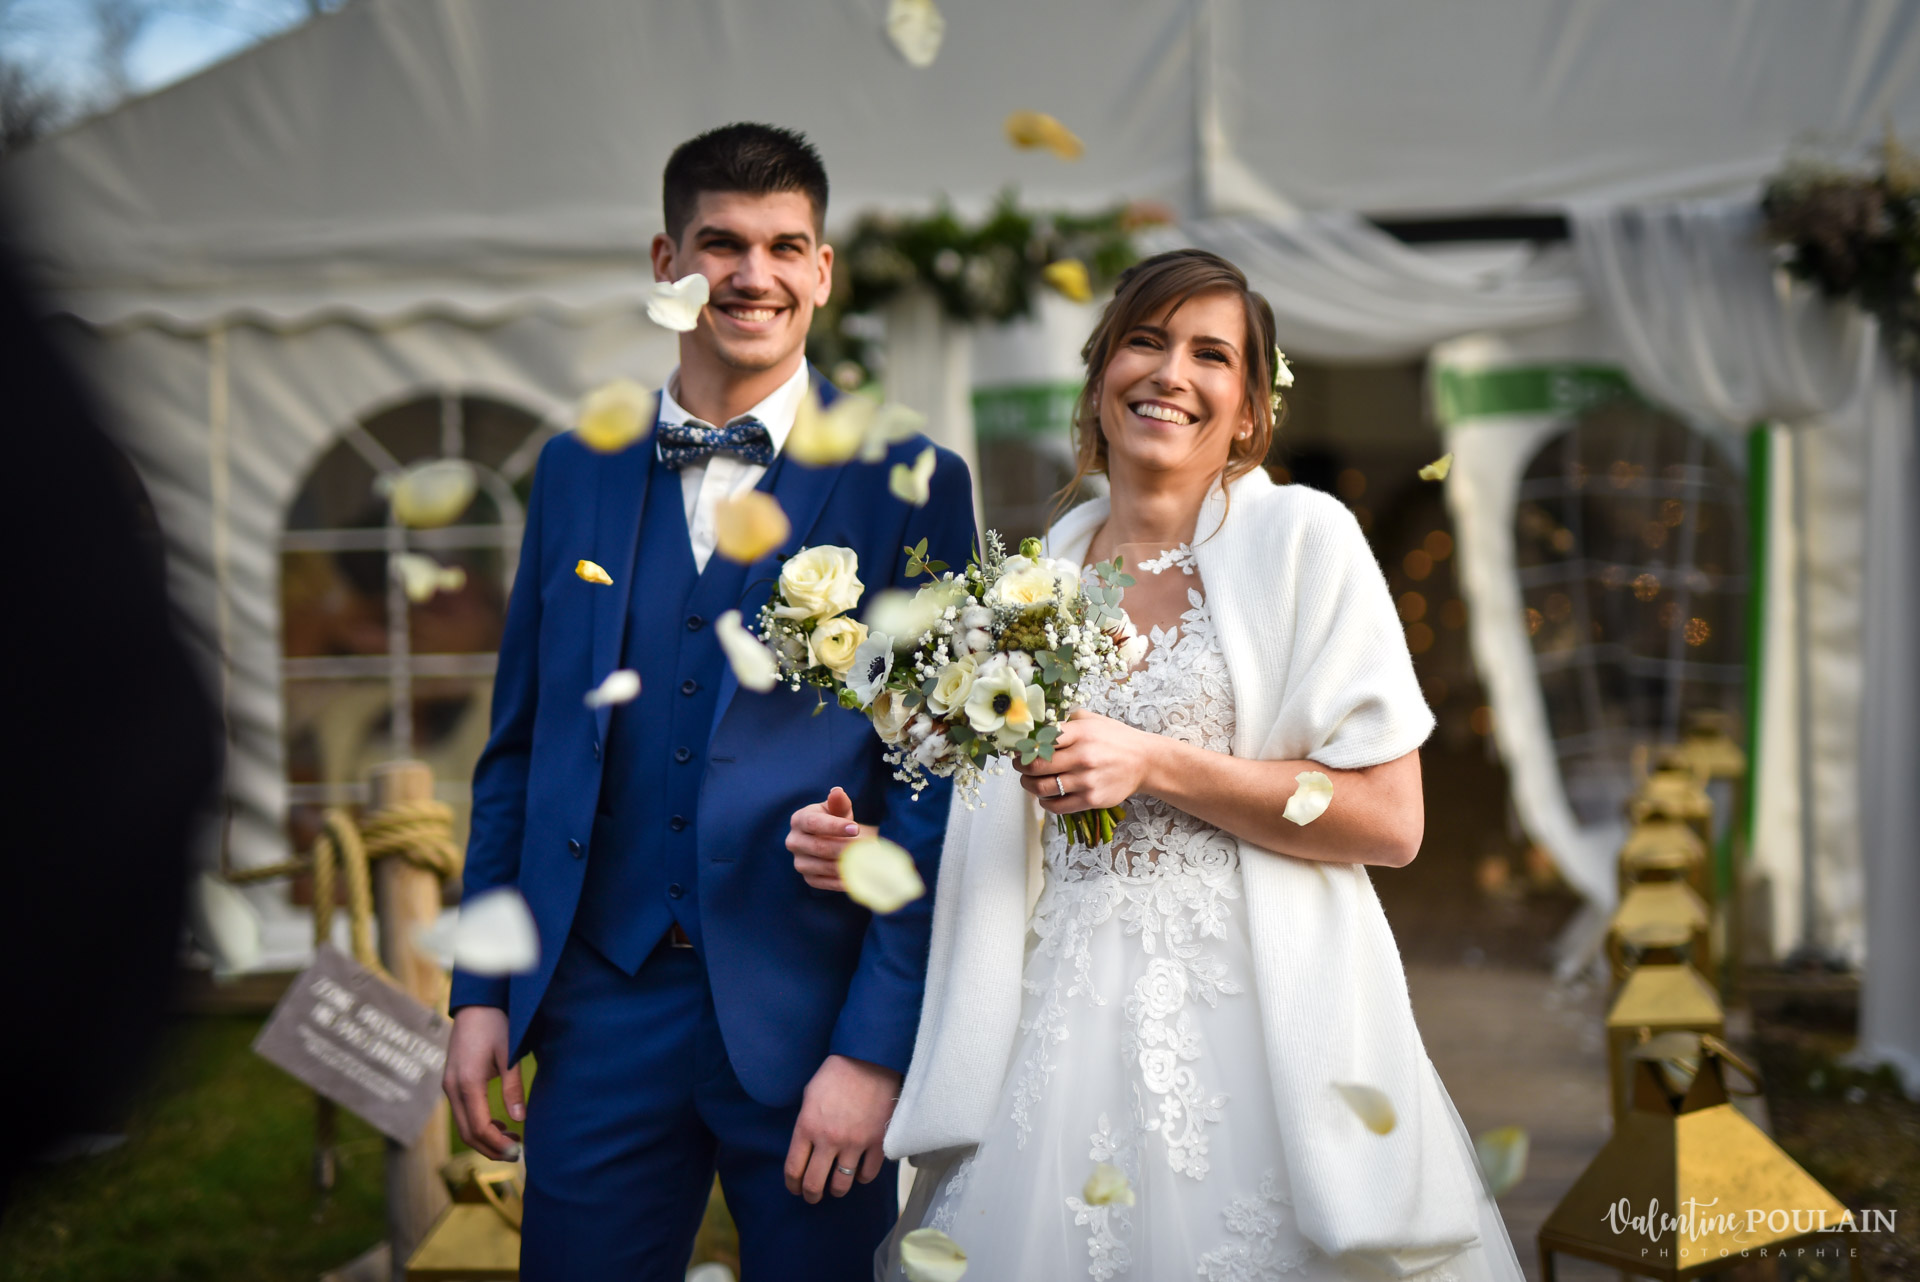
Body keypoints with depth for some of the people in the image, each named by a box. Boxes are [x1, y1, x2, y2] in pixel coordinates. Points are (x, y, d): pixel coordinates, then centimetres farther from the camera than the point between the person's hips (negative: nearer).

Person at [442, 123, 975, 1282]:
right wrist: (481, 992, 7)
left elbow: (936, 784, -5)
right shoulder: (576, 470, 9)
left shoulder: (911, 485, -3)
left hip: (811, 1013, -3)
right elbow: (520, 745, 12)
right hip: (604, 1004, 3)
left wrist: (876, 1046, -11)